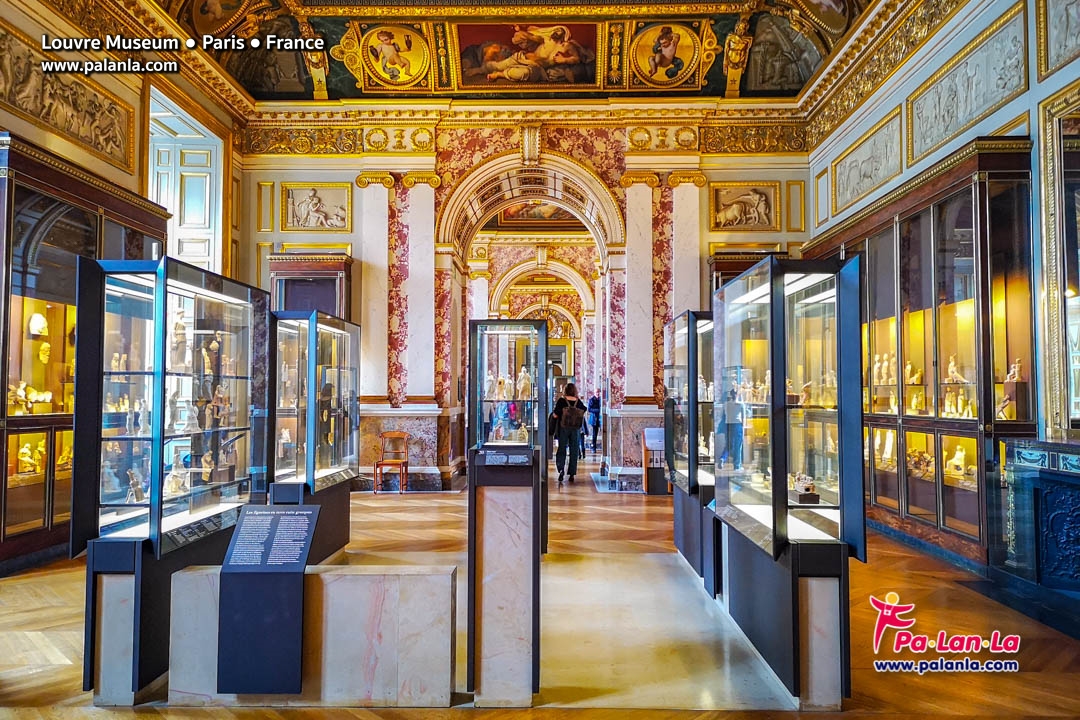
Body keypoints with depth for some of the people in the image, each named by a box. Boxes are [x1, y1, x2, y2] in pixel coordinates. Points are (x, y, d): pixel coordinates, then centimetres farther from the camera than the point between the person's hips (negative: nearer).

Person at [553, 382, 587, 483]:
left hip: (563, 429, -2)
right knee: (574, 451, 10)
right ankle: (572, 474, 12)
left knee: (562, 450, 7)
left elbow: (555, 415, -10)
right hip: (575, 430, 2)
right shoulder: (579, 402, -3)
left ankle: (561, 469, -14)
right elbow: (584, 410, 9)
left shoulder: (562, 401, -9)